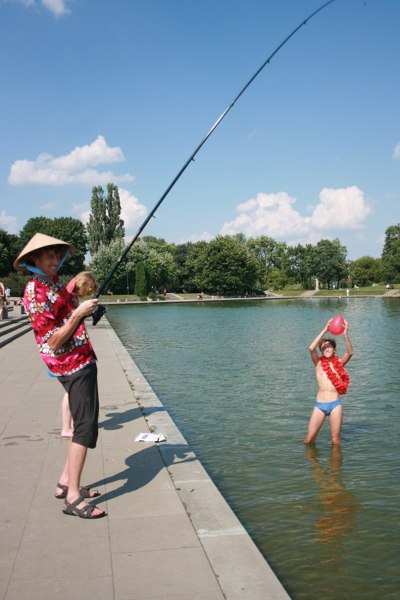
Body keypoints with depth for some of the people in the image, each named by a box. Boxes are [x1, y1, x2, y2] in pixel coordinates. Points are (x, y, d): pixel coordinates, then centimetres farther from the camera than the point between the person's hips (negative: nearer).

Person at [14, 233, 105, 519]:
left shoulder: (53, 281, 11)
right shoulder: (35, 293, -17)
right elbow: (54, 342, -20)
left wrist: (84, 309, 13)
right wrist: (78, 313, -23)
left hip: (82, 360, 10)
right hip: (73, 365, -10)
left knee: (83, 423, 15)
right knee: (86, 426, -11)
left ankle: (66, 482, 24)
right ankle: (73, 497, -6)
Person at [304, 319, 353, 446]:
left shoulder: (339, 363, 6)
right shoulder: (319, 363, 4)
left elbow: (350, 353, -12)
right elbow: (311, 348, -13)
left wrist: (345, 334, -25)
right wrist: (324, 330, -17)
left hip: (335, 404, 0)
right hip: (320, 405, 0)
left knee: (335, 439, 5)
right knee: (309, 438, 0)